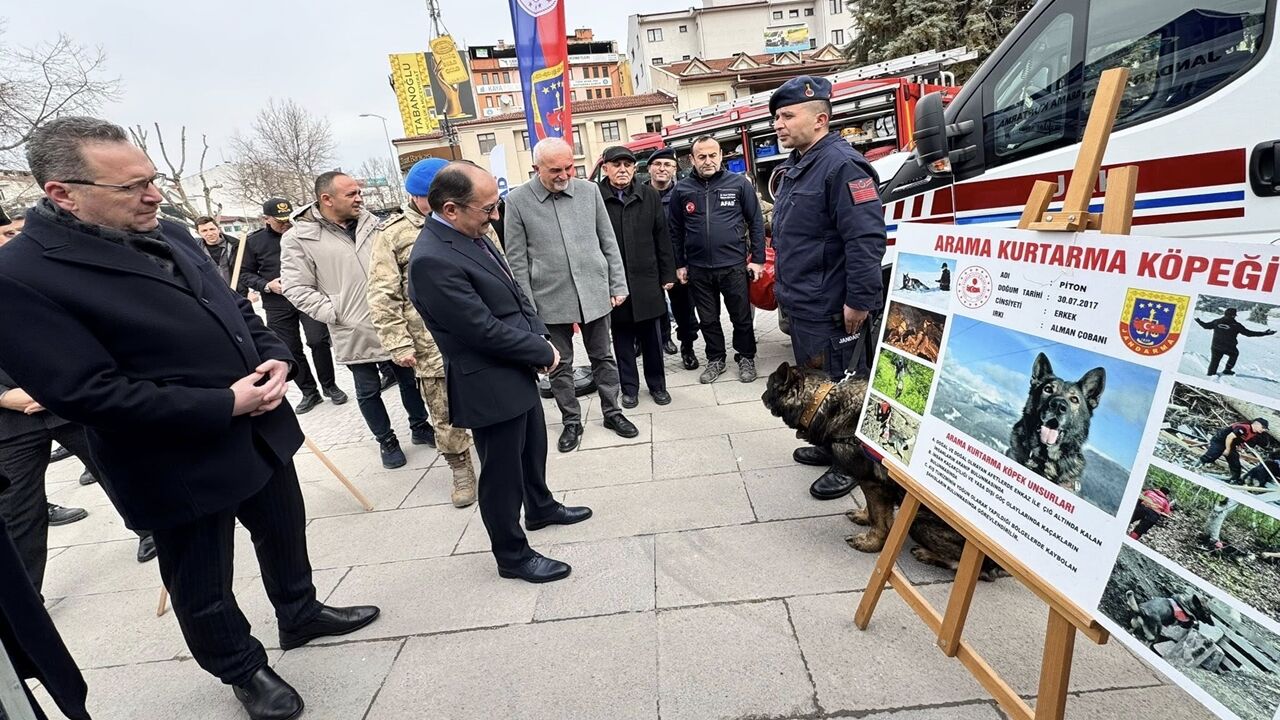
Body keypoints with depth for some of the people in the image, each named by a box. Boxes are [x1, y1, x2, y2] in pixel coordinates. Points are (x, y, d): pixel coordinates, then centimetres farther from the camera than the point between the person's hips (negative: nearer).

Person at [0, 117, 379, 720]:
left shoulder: (168, 235, 4)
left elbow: (236, 308, 13)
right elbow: (88, 395, -23)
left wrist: (275, 356, -6)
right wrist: (223, 406, -23)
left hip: (262, 431, 7)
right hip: (181, 465, -7)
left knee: (285, 534, 25)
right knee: (203, 588, 15)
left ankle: (300, 615, 48)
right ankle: (244, 671, 39)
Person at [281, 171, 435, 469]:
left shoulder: (371, 223, 4)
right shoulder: (298, 238, -9)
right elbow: (296, 289, -8)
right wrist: (336, 314, -13)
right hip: (354, 333, -3)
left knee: (410, 378, 16)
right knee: (369, 390, 11)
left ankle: (420, 427, 35)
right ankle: (386, 441, 29)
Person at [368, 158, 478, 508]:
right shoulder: (392, 233, -2)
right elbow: (383, 295, -4)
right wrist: (398, 344, -8)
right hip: (432, 344, -2)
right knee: (446, 412, 7)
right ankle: (461, 469, 27)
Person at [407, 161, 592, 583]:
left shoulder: (470, 233, 3)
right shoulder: (433, 260, -26)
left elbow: (514, 292, 11)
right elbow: (485, 330, -26)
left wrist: (540, 337, -3)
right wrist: (544, 352, -14)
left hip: (517, 372, 9)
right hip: (490, 386, -9)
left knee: (534, 447, 27)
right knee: (502, 474, 8)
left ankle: (540, 508, 51)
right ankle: (513, 556, 29)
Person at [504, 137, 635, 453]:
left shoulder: (589, 191, 1)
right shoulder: (517, 200, -5)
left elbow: (609, 242, 6)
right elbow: (517, 259, -4)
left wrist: (618, 285, 3)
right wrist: (527, 305, -6)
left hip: (595, 294, 2)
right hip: (551, 299, -1)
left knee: (602, 357, 14)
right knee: (560, 365, 10)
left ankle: (612, 412, 31)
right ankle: (571, 421, 27)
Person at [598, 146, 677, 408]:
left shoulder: (649, 196, 5)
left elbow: (662, 237, 7)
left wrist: (667, 274, 5)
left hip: (647, 279, 2)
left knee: (651, 336, 11)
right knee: (622, 338, 10)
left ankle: (657, 384, 27)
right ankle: (629, 388, 25)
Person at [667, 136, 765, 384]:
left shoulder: (739, 183, 0)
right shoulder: (681, 190, 4)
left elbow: (756, 222, 2)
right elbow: (675, 231, 9)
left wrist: (757, 259, -1)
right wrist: (679, 264, 7)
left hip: (734, 265, -1)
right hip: (698, 269, 2)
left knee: (741, 317, 9)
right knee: (708, 319, 13)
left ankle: (746, 358, 28)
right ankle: (716, 359, 30)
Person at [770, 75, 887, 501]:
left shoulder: (841, 165, -17)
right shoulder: (794, 167, 15)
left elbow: (866, 238, -24)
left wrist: (859, 301, -25)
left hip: (831, 310, -10)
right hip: (801, 306, 10)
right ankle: (829, 447, 37)